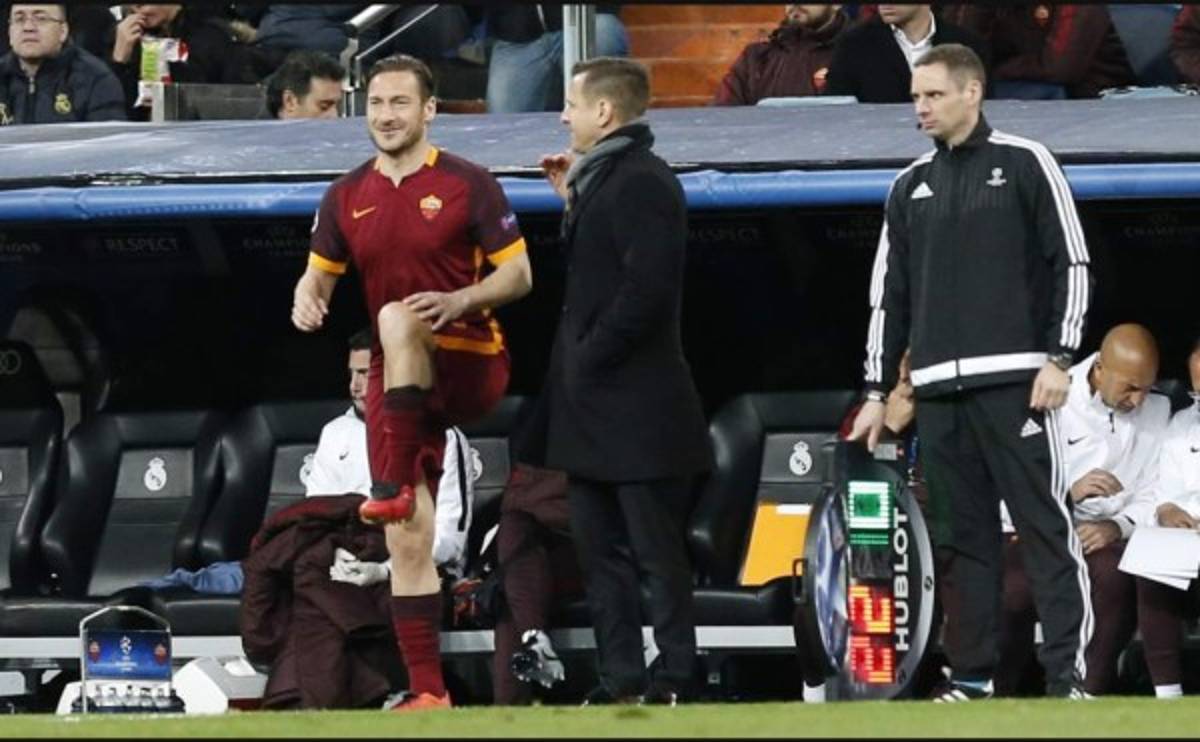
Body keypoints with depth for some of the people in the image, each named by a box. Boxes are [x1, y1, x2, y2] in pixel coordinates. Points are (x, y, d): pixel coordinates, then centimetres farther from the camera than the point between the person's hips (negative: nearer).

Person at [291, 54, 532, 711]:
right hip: (398, 382, 5)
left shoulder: (466, 184, -5)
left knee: (397, 320, -37)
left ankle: (397, 487, -36)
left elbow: (518, 275, -5)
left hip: (471, 362, -5)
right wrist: (307, 300, -8)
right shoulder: (347, 197, 8)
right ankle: (428, 692, 3)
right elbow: (320, 271, 17)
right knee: (407, 543, 0)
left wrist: (458, 300, -23)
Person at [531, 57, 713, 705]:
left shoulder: (642, 183, -15)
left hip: (634, 405, -10)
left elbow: (646, 287, -23)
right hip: (595, 408, 10)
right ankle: (620, 680, 15)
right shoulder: (603, 178, 15)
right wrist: (573, 203, 13)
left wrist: (589, 359, -17)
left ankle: (673, 678, -1)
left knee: (656, 551, -4)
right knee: (600, 549, 11)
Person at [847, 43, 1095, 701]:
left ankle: (1067, 673, -11)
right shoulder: (911, 187, 16)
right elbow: (889, 295, 18)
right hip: (937, 388, 5)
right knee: (960, 535, 4)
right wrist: (877, 391, 14)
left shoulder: (1024, 166, 3)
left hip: (1015, 382, -5)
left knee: (1045, 524, -8)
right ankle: (971, 675, 6)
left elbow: (1072, 265, 0)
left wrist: (1059, 358, -8)